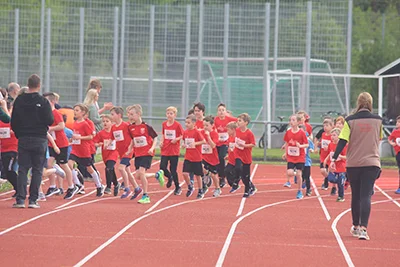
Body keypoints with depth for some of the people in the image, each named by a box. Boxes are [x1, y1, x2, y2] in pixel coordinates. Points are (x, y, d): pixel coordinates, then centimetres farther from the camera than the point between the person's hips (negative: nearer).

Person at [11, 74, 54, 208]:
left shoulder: (19, 100, 1)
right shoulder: (43, 101, -9)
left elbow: (13, 122, 4)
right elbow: (50, 121, -10)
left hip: (23, 140, 2)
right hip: (40, 139, -2)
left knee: (22, 169, 5)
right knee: (37, 170, 4)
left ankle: (20, 199, -4)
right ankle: (33, 200, -1)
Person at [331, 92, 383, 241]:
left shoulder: (350, 120, -4)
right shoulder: (378, 120, 0)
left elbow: (342, 141, -8)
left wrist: (334, 159, -3)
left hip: (353, 164, 1)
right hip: (372, 163, -1)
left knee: (356, 196, 15)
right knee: (366, 196, -6)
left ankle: (356, 227, 27)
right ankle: (363, 228, -21)